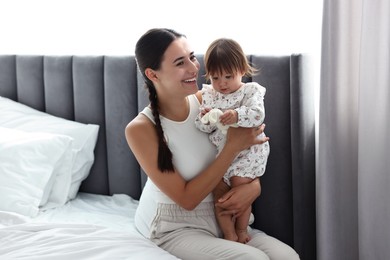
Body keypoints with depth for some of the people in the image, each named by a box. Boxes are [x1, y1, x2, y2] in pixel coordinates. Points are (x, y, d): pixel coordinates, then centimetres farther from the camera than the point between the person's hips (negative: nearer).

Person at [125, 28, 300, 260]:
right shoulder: (140, 129, -18)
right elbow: (187, 199, -18)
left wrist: (254, 186, -17)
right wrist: (233, 146, -22)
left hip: (217, 218, 5)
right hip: (174, 229, -4)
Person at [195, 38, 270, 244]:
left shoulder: (251, 91, -5)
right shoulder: (207, 95, 6)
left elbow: (258, 115, -21)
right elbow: (204, 128, 3)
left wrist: (237, 115, -37)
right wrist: (205, 119, -20)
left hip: (247, 151, -4)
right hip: (219, 152, 4)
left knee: (240, 185, -11)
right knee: (219, 189, -3)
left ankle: (242, 230, 12)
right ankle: (229, 235, 7)